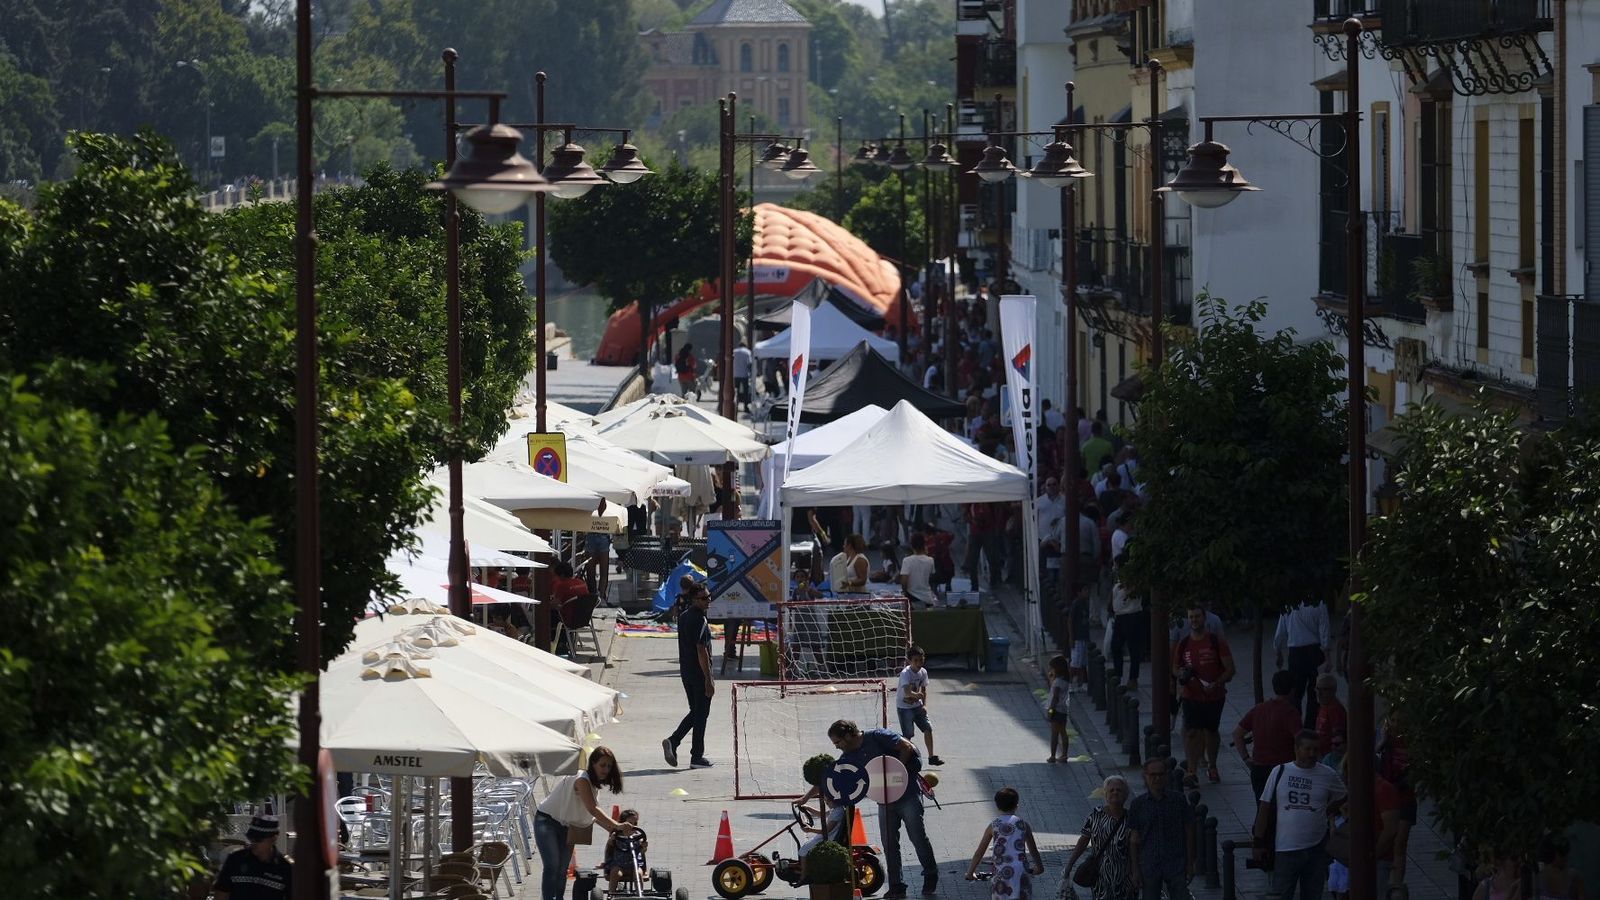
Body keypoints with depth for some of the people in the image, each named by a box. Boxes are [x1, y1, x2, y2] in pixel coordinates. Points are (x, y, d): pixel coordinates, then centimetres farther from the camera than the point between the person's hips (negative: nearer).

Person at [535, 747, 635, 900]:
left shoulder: (594, 783, 5)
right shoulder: (582, 779, -25)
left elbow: (591, 814, 8)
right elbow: (592, 809, -37)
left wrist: (612, 829, -7)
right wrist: (617, 825, -46)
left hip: (565, 826, 9)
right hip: (547, 822, -9)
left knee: (562, 870, 7)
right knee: (552, 866, -20)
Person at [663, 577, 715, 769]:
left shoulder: (683, 617, 10)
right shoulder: (700, 620, -17)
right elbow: (701, 651, -20)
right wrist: (708, 679, -18)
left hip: (686, 671, 8)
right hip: (699, 672, -8)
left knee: (695, 712, 18)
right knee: (701, 714, 3)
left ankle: (673, 741, 2)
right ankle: (697, 757, 9)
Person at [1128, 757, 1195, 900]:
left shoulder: (1178, 800, -1)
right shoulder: (1138, 804, 0)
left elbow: (1189, 833, 3)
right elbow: (1134, 840, 3)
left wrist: (1190, 864, 0)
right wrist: (1135, 870, -1)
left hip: (1176, 865, -1)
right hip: (1149, 866, 1)